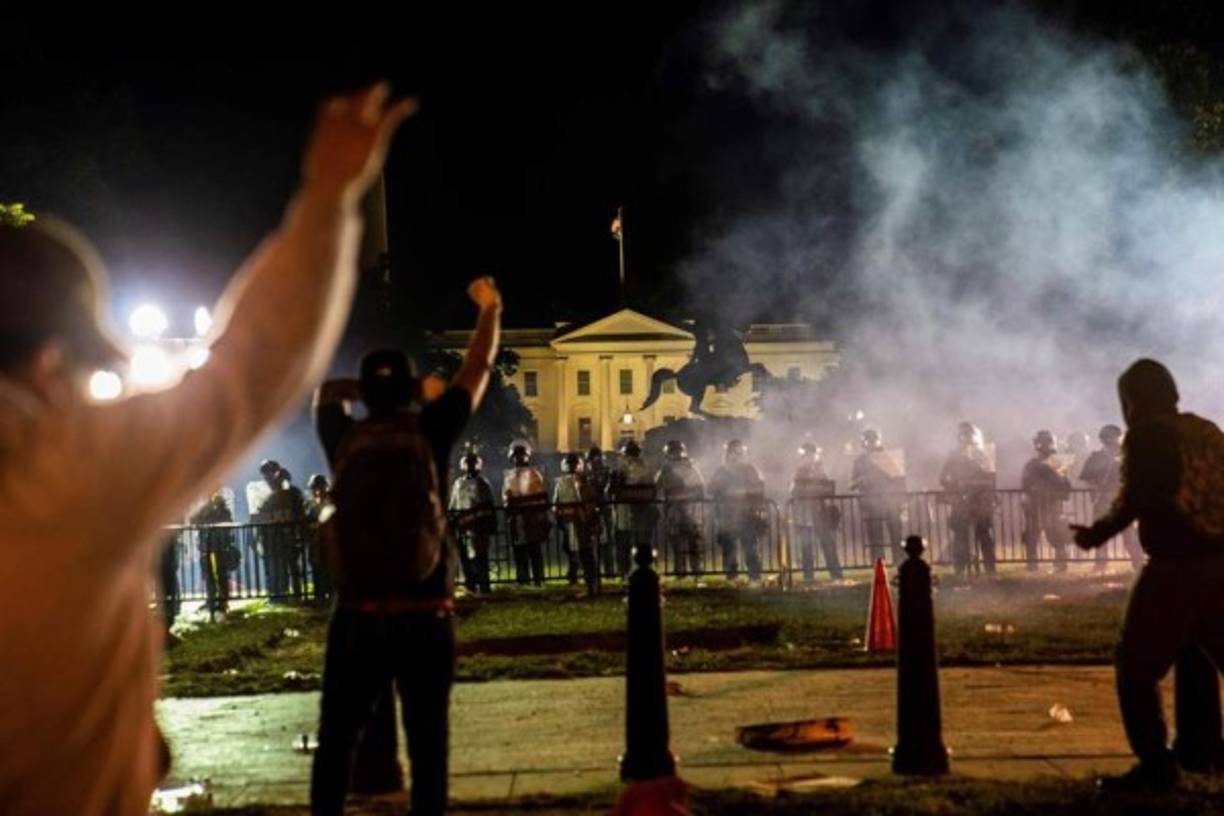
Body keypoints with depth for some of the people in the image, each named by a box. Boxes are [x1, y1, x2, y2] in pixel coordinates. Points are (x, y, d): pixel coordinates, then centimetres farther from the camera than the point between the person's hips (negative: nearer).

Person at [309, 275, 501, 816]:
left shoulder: (344, 438, 5)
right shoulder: (430, 429, 0)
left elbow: (328, 391, 28)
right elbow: (478, 368, 14)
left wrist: (383, 386, 30)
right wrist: (490, 308, 29)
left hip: (356, 613, 2)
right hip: (423, 614, -1)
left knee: (336, 739, 7)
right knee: (427, 743, 2)